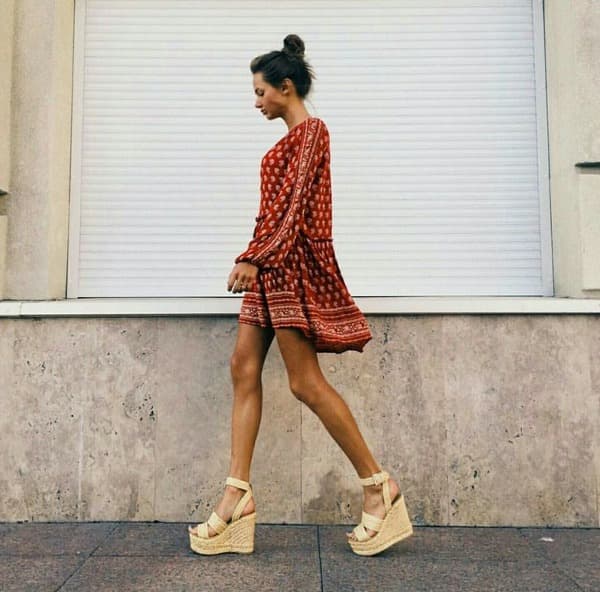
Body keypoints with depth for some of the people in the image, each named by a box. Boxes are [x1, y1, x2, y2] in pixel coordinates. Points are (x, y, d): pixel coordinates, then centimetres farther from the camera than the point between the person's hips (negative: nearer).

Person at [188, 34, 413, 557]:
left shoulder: (310, 130, -5)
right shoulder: (294, 136, 22)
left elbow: (294, 204, -16)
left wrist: (254, 257, -21)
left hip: (292, 263, -10)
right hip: (273, 265, 10)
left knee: (305, 382, -9)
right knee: (244, 369, 3)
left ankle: (379, 485, 4)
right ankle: (238, 494, 7)